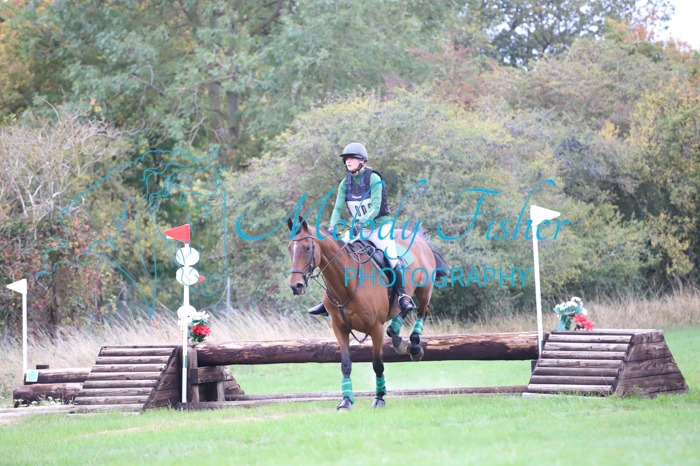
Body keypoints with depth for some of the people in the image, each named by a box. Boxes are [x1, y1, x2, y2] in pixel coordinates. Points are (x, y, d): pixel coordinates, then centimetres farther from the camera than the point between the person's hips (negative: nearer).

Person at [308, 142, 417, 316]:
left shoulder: (373, 179, -15)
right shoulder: (345, 184, 1)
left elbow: (375, 207, -24)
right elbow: (338, 208, -5)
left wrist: (362, 222, -39)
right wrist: (333, 227, -24)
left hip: (380, 226, -5)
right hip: (357, 228, 5)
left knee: (391, 257, -22)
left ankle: (403, 295, -10)